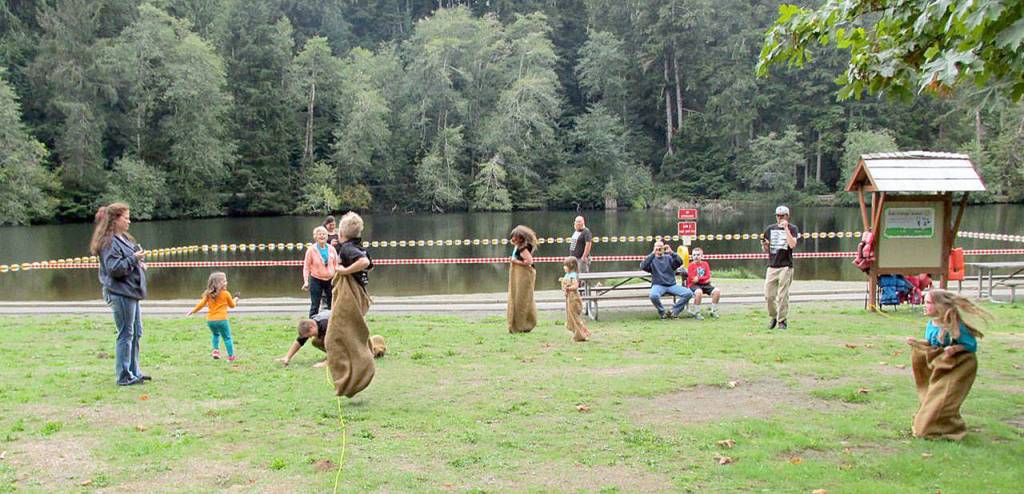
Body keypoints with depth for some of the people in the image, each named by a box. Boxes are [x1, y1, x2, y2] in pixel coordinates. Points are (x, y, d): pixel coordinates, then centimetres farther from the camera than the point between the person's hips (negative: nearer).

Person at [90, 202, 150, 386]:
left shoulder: (124, 239, 16)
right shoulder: (109, 242, -14)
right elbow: (114, 268, -20)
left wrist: (140, 262, 7)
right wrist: (134, 259, -19)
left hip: (131, 292, 10)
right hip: (120, 293, -10)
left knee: (135, 333, 15)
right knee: (126, 335, -5)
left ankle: (134, 371, 25)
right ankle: (124, 376, 2)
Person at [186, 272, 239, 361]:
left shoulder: (208, 294, 5)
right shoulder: (226, 294, -4)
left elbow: (201, 304, 5)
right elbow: (232, 305, 11)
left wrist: (192, 311, 18)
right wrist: (235, 300, 33)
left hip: (210, 320, 4)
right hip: (221, 320, -4)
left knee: (215, 334, 30)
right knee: (227, 337, 7)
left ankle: (216, 350, 11)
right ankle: (231, 356, 6)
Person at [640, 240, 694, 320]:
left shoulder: (669, 258, 15)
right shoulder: (651, 259, 9)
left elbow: (680, 262, -5)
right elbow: (643, 266, -13)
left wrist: (671, 252, -19)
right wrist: (653, 254, -18)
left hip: (672, 285, 3)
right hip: (658, 285, -2)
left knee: (688, 293, -20)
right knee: (653, 295, -37)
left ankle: (674, 311, -6)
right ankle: (662, 312, -8)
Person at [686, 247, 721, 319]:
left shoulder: (705, 264, 11)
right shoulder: (691, 265, -2)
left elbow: (708, 276, 1)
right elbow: (692, 279, -11)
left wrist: (699, 278, -13)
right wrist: (704, 279, -11)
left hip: (705, 284, 5)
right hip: (694, 285, -5)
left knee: (717, 291, -20)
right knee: (699, 292, -40)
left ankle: (714, 311, -4)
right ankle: (696, 313, -23)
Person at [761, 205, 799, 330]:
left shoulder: (792, 228, 1)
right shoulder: (770, 229, 12)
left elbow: (792, 245, -16)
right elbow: (765, 250, 17)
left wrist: (786, 228, -15)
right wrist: (764, 244, -6)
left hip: (785, 267, -4)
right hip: (772, 266, 4)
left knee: (783, 295, -4)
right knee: (768, 296, 1)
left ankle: (782, 320, 5)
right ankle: (773, 317, 20)